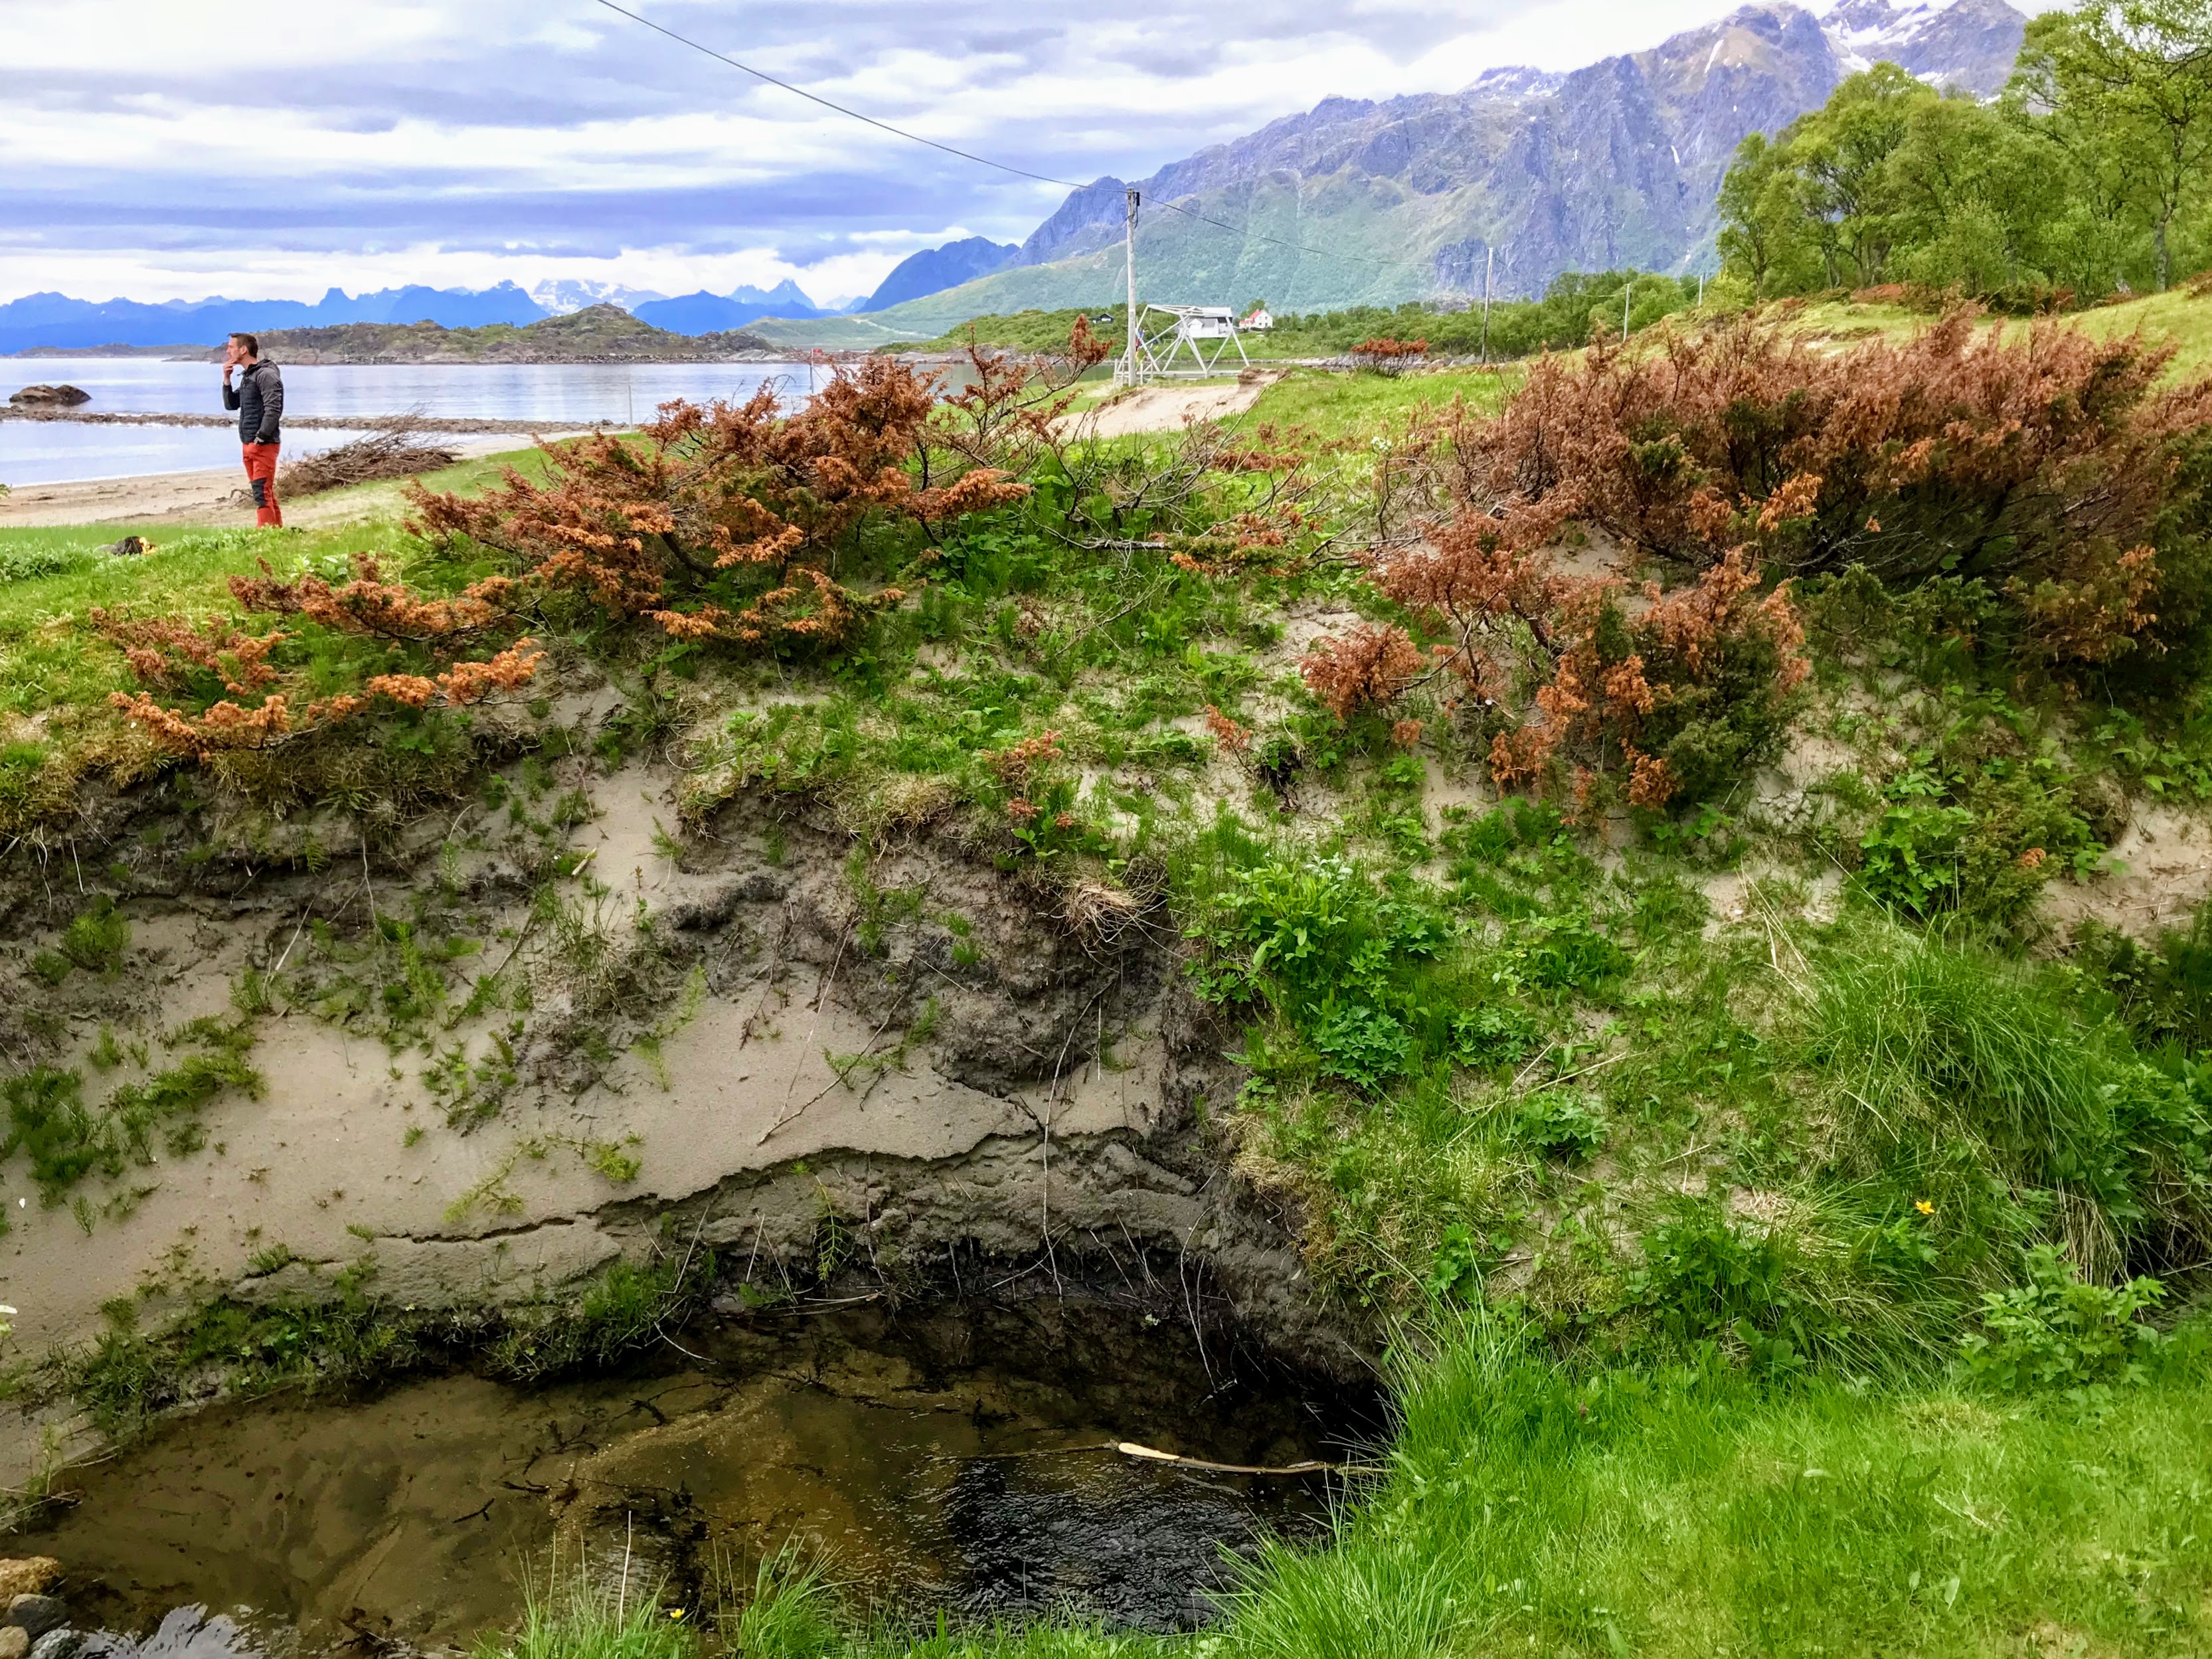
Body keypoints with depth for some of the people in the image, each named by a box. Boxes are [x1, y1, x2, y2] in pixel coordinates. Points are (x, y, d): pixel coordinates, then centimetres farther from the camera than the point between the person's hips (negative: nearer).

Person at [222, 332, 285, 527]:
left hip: (264, 445, -10)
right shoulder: (247, 376, 18)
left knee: (263, 494, -13)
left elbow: (273, 410, -19)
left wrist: (260, 438, -21)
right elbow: (231, 404, 22)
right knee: (267, 494, 12)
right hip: (249, 445, 10)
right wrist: (227, 379, 9)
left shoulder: (266, 375, -11)